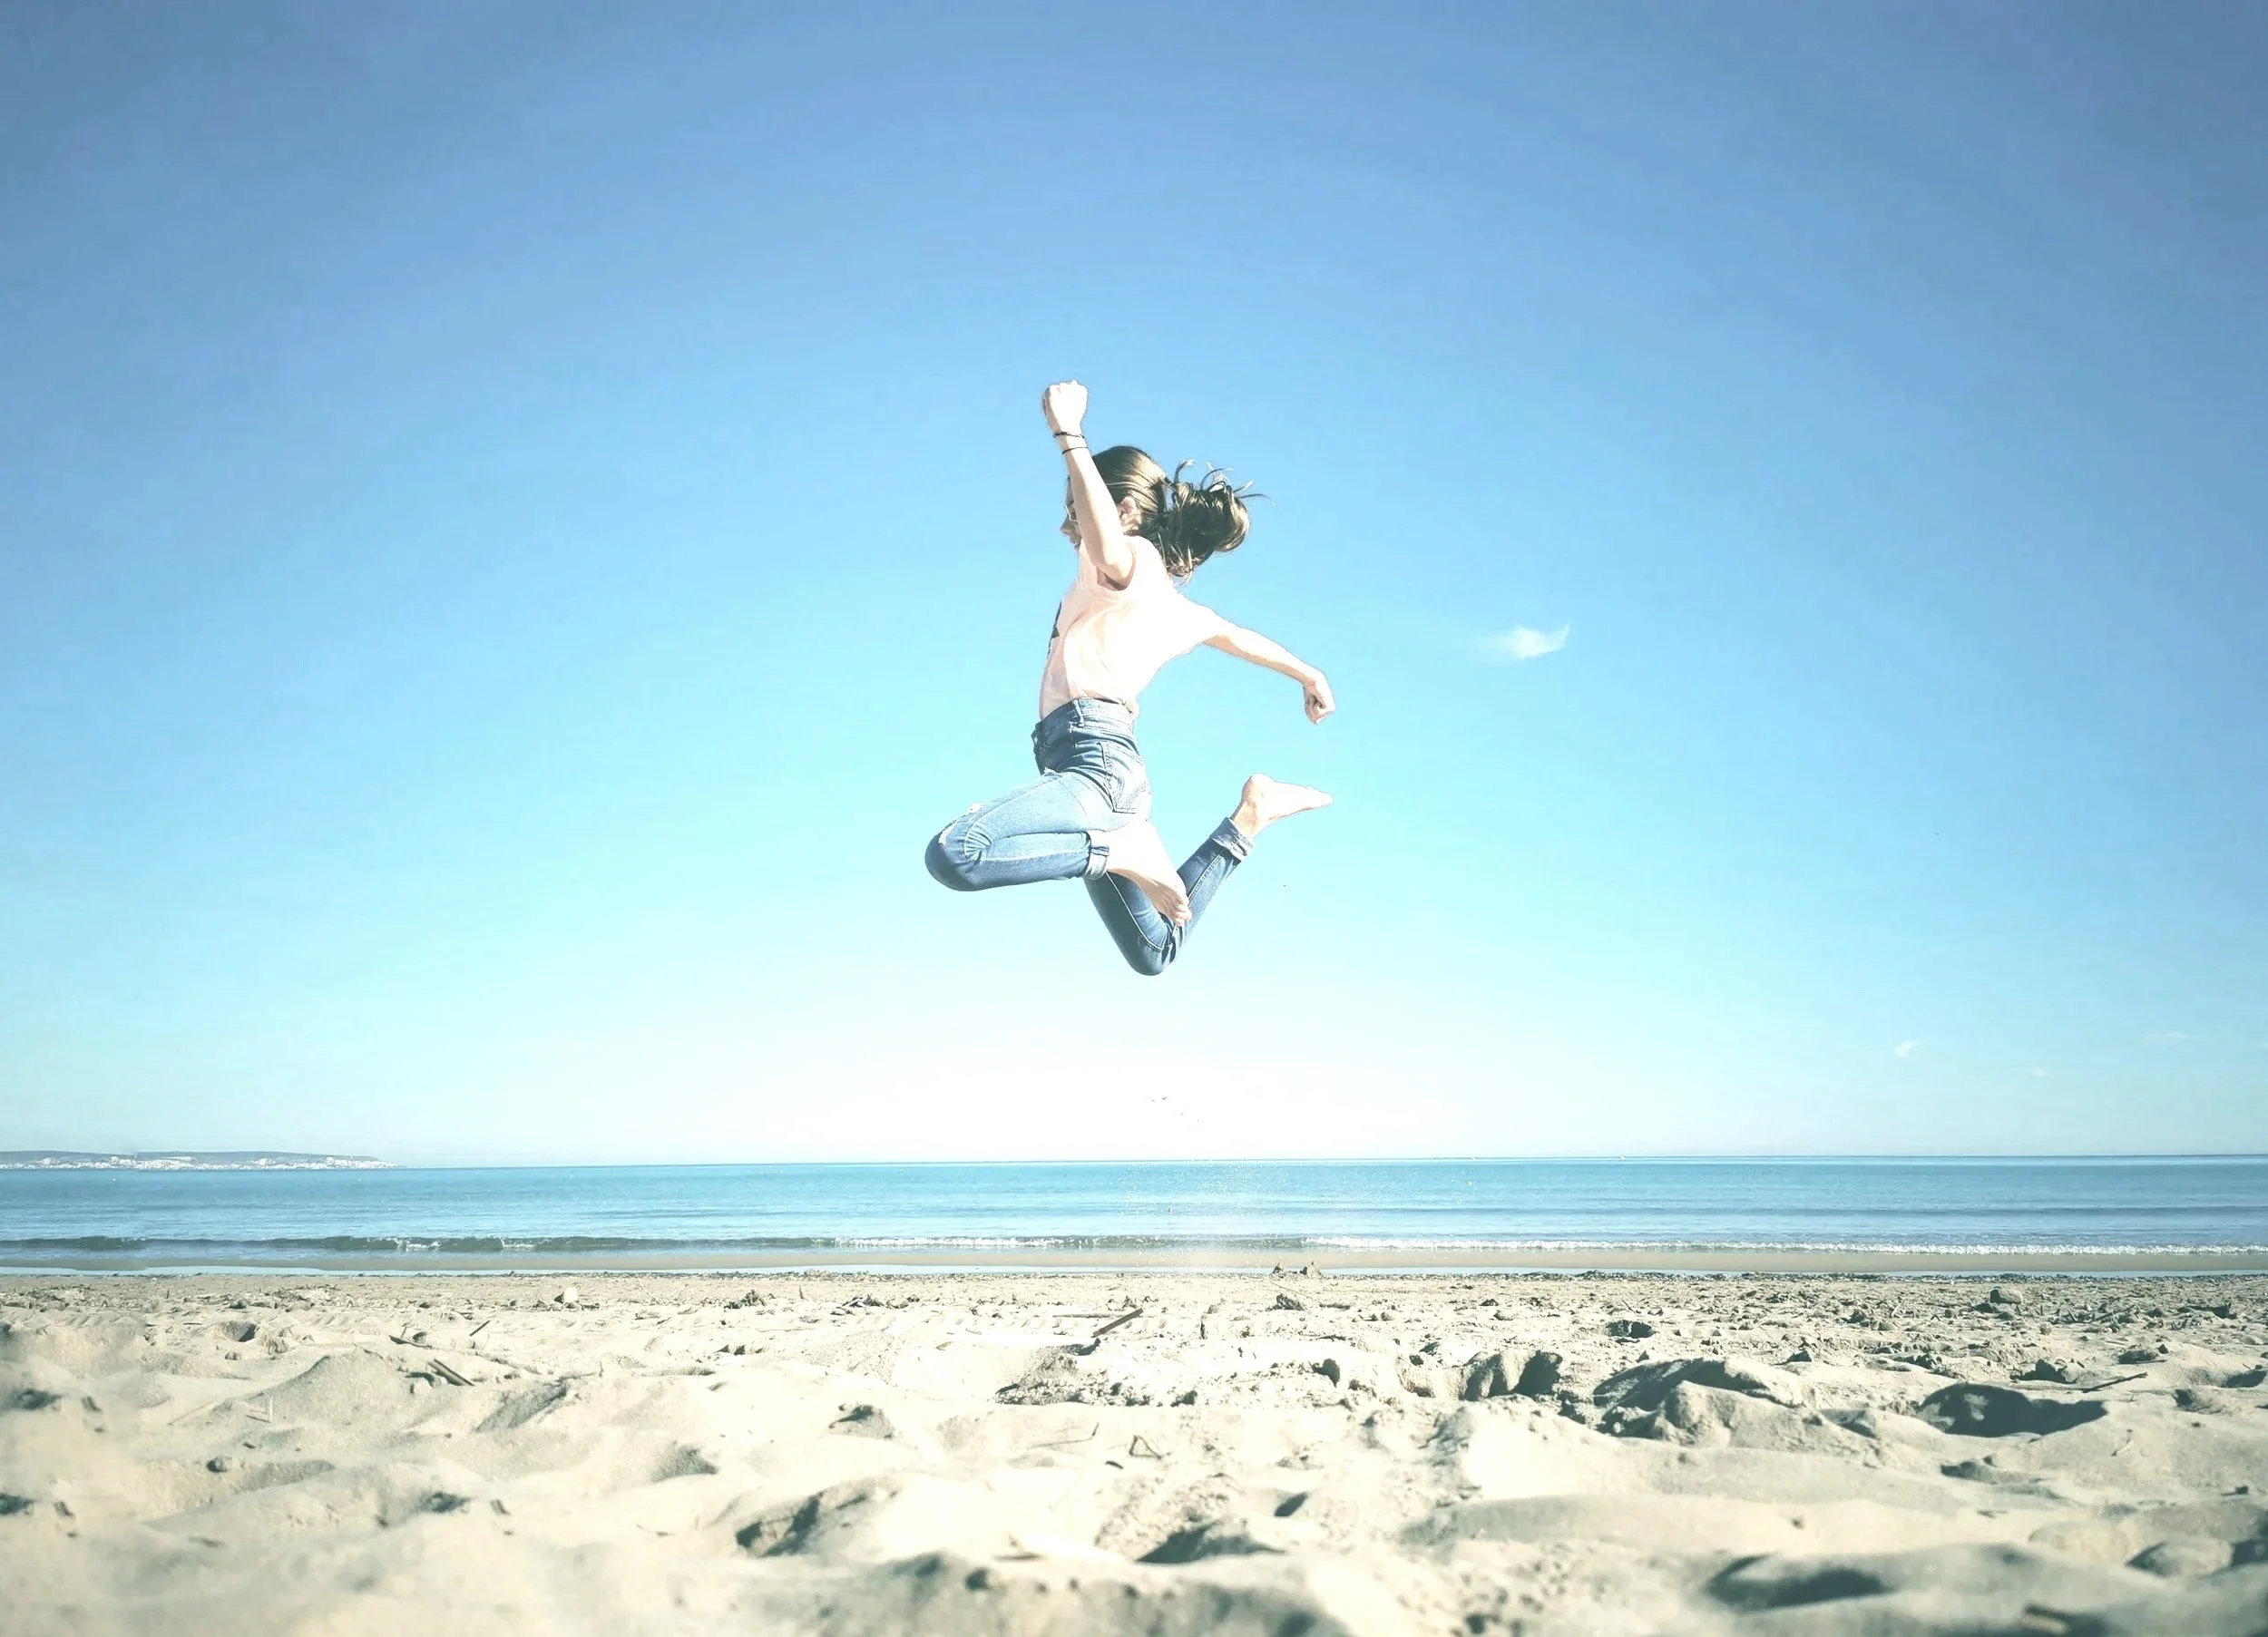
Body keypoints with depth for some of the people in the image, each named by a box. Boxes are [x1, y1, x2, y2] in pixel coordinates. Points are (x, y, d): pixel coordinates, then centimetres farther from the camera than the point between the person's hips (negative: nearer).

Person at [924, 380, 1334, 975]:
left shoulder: (1132, 561, 0)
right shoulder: (1170, 602, 25)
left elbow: (1108, 548, -27)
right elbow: (1241, 638, 42)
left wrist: (1069, 435, -27)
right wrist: (1309, 674, 58)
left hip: (1092, 758, -10)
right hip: (1112, 766, 10)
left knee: (953, 854, -33)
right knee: (1155, 953, 25)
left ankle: (1126, 848, -23)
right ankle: (1247, 819, 20)